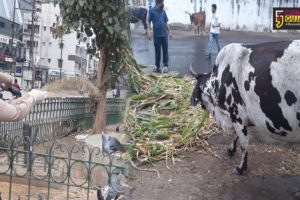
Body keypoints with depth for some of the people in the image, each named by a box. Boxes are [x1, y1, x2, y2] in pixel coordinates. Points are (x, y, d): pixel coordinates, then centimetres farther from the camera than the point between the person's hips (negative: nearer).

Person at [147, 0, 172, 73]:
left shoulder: (163, 11, 8)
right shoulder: (152, 11, -2)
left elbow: (166, 23, 14)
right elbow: (149, 22, -3)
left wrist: (169, 32, 12)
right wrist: (149, 32, -13)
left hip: (164, 34, 3)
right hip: (156, 35, -3)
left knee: (165, 50, 3)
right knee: (157, 51, 6)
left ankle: (165, 65, 10)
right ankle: (157, 66, 17)